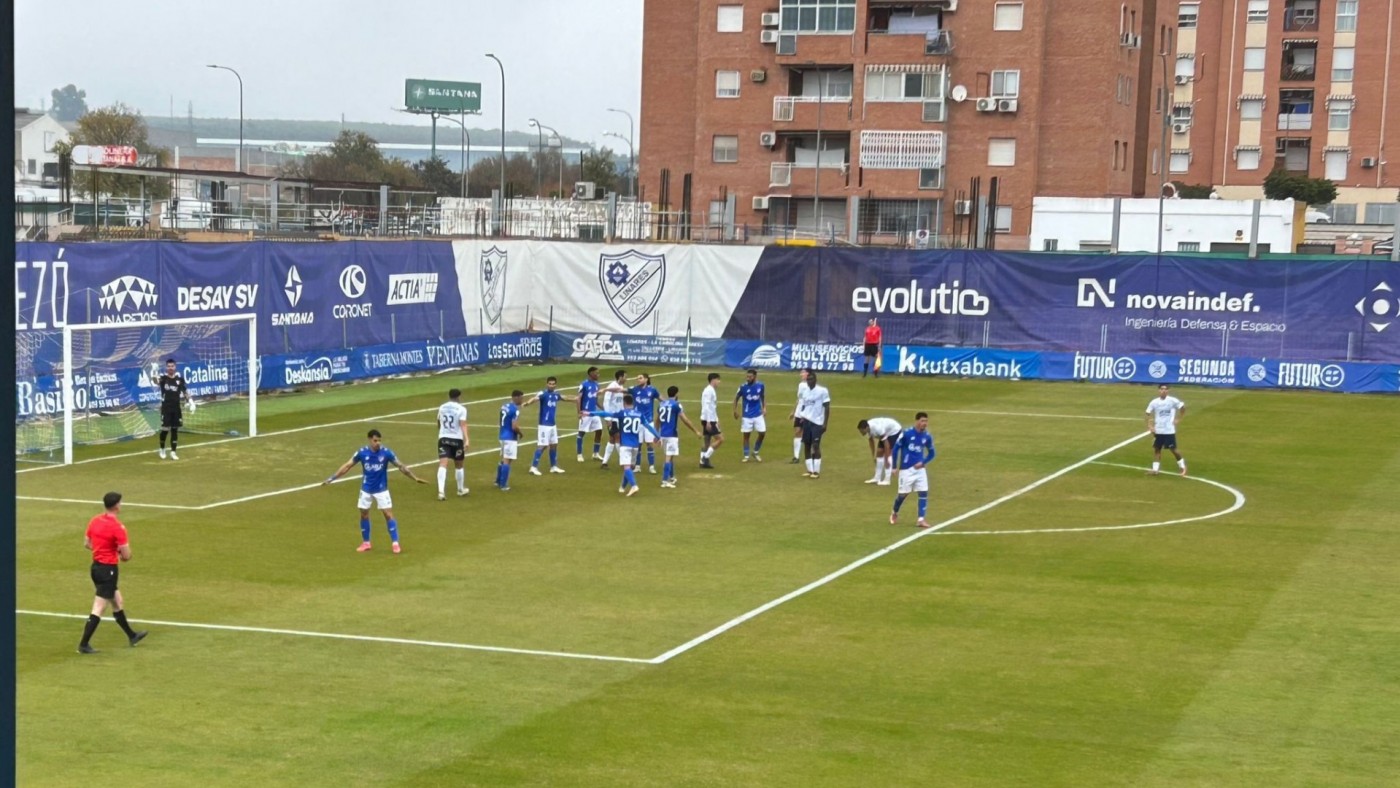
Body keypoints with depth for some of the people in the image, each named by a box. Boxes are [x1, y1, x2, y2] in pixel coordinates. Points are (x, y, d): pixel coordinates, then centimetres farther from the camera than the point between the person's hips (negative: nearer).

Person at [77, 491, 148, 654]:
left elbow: (86, 543, 14)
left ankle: (131, 636, 35)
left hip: (96, 566, 9)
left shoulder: (94, 521, 2)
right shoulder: (118, 527, -20)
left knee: (117, 602, 22)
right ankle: (83, 645, -2)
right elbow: (127, 555, -18)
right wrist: (121, 555, 5)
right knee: (98, 609, -4)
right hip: (108, 570, -9)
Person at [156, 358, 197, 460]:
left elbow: (185, 391, 10)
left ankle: (173, 452, 11)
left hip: (176, 408, 3)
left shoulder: (179, 378, 2)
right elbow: (157, 382, -30)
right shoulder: (163, 377, -7)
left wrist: (191, 402, 1)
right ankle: (162, 449, 20)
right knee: (165, 429, -3)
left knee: (175, 430, 5)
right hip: (166, 408, -3)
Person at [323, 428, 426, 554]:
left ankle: (395, 543, -1)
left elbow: (401, 466, -7)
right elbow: (347, 466, -3)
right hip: (366, 489, 2)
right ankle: (365, 543, 22)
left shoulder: (386, 452, -15)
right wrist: (331, 478, -4)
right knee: (364, 515, 8)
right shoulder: (362, 452, -12)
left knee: (388, 514, -7)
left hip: (381, 489, -2)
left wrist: (415, 478, -11)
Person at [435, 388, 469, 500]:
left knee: (443, 465, -10)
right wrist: (466, 439, -27)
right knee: (459, 466, 17)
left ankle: (441, 491, -27)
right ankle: (461, 489, 34)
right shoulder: (461, 409, -6)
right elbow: (463, 425, -19)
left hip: (443, 438, 2)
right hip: (456, 439, -2)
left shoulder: (442, 408, 9)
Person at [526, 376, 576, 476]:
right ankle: (533, 467, -6)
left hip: (553, 424, 8)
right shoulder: (543, 394, -16)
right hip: (544, 424, -8)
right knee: (542, 445, -10)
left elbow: (564, 397, 29)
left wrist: (574, 399, 43)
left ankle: (553, 467, 28)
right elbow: (535, 398, -36)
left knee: (554, 445, 15)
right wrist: (527, 403, -57)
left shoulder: (556, 394, 8)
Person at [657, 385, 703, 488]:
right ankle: (665, 480, -13)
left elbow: (657, 419, 18)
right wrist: (696, 431, -7)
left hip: (663, 433, 7)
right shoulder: (676, 404, -10)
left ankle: (671, 477, 30)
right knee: (669, 457, -7)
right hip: (672, 434, -7)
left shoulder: (662, 403, 10)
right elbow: (684, 419, -12)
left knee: (670, 456, 21)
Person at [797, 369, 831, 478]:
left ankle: (817, 471, -3)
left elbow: (827, 407, -8)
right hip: (806, 421, 6)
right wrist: (801, 418, 8)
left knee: (816, 445, -8)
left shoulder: (822, 390, -9)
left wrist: (825, 423, -12)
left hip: (817, 422, -6)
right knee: (806, 445, 6)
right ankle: (810, 470, 14)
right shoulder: (805, 391, 10)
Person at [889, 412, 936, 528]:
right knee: (903, 493, 4)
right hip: (906, 469, -3)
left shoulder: (927, 437, -1)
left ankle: (921, 519, -1)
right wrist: (894, 466, -4)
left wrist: (923, 462, -7)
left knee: (923, 493, -6)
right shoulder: (906, 433, -13)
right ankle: (894, 512, 32)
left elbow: (931, 453, 11)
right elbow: (896, 448, -5)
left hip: (919, 469, 3)